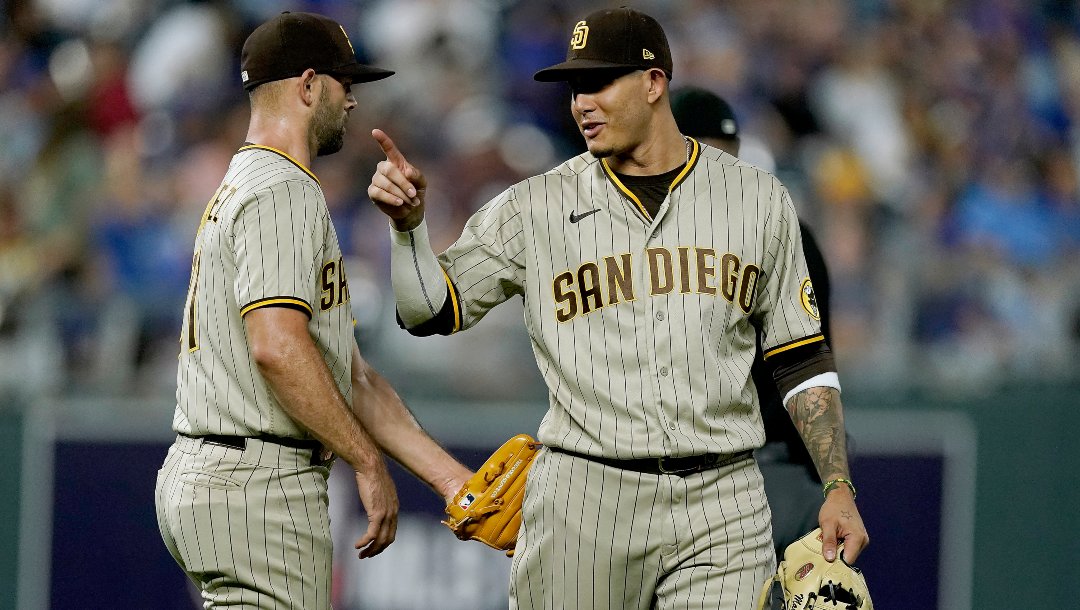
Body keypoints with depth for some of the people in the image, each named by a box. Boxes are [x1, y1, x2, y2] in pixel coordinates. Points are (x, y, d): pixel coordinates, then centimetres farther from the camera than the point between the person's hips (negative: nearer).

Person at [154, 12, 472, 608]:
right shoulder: (284, 191, -10)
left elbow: (349, 373, 20)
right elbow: (277, 346, -24)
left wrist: (449, 477, 15)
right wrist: (369, 464, -17)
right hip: (256, 484, -11)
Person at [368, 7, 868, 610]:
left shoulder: (758, 200, 9)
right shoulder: (536, 207, 6)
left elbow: (802, 359, 12)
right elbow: (430, 311, 6)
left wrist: (839, 488, 3)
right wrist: (408, 224, -12)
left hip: (720, 511, 0)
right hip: (582, 503, 0)